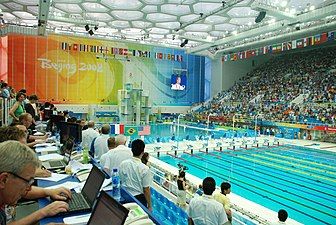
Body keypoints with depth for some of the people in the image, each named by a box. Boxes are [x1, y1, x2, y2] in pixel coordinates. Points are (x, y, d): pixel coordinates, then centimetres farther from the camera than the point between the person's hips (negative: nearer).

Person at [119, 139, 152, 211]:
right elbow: (146, 189, -15)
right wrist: (149, 206, -3)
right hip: (139, 198, -4)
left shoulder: (123, 164, -9)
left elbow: (121, 181, 3)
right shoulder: (145, 169, -20)